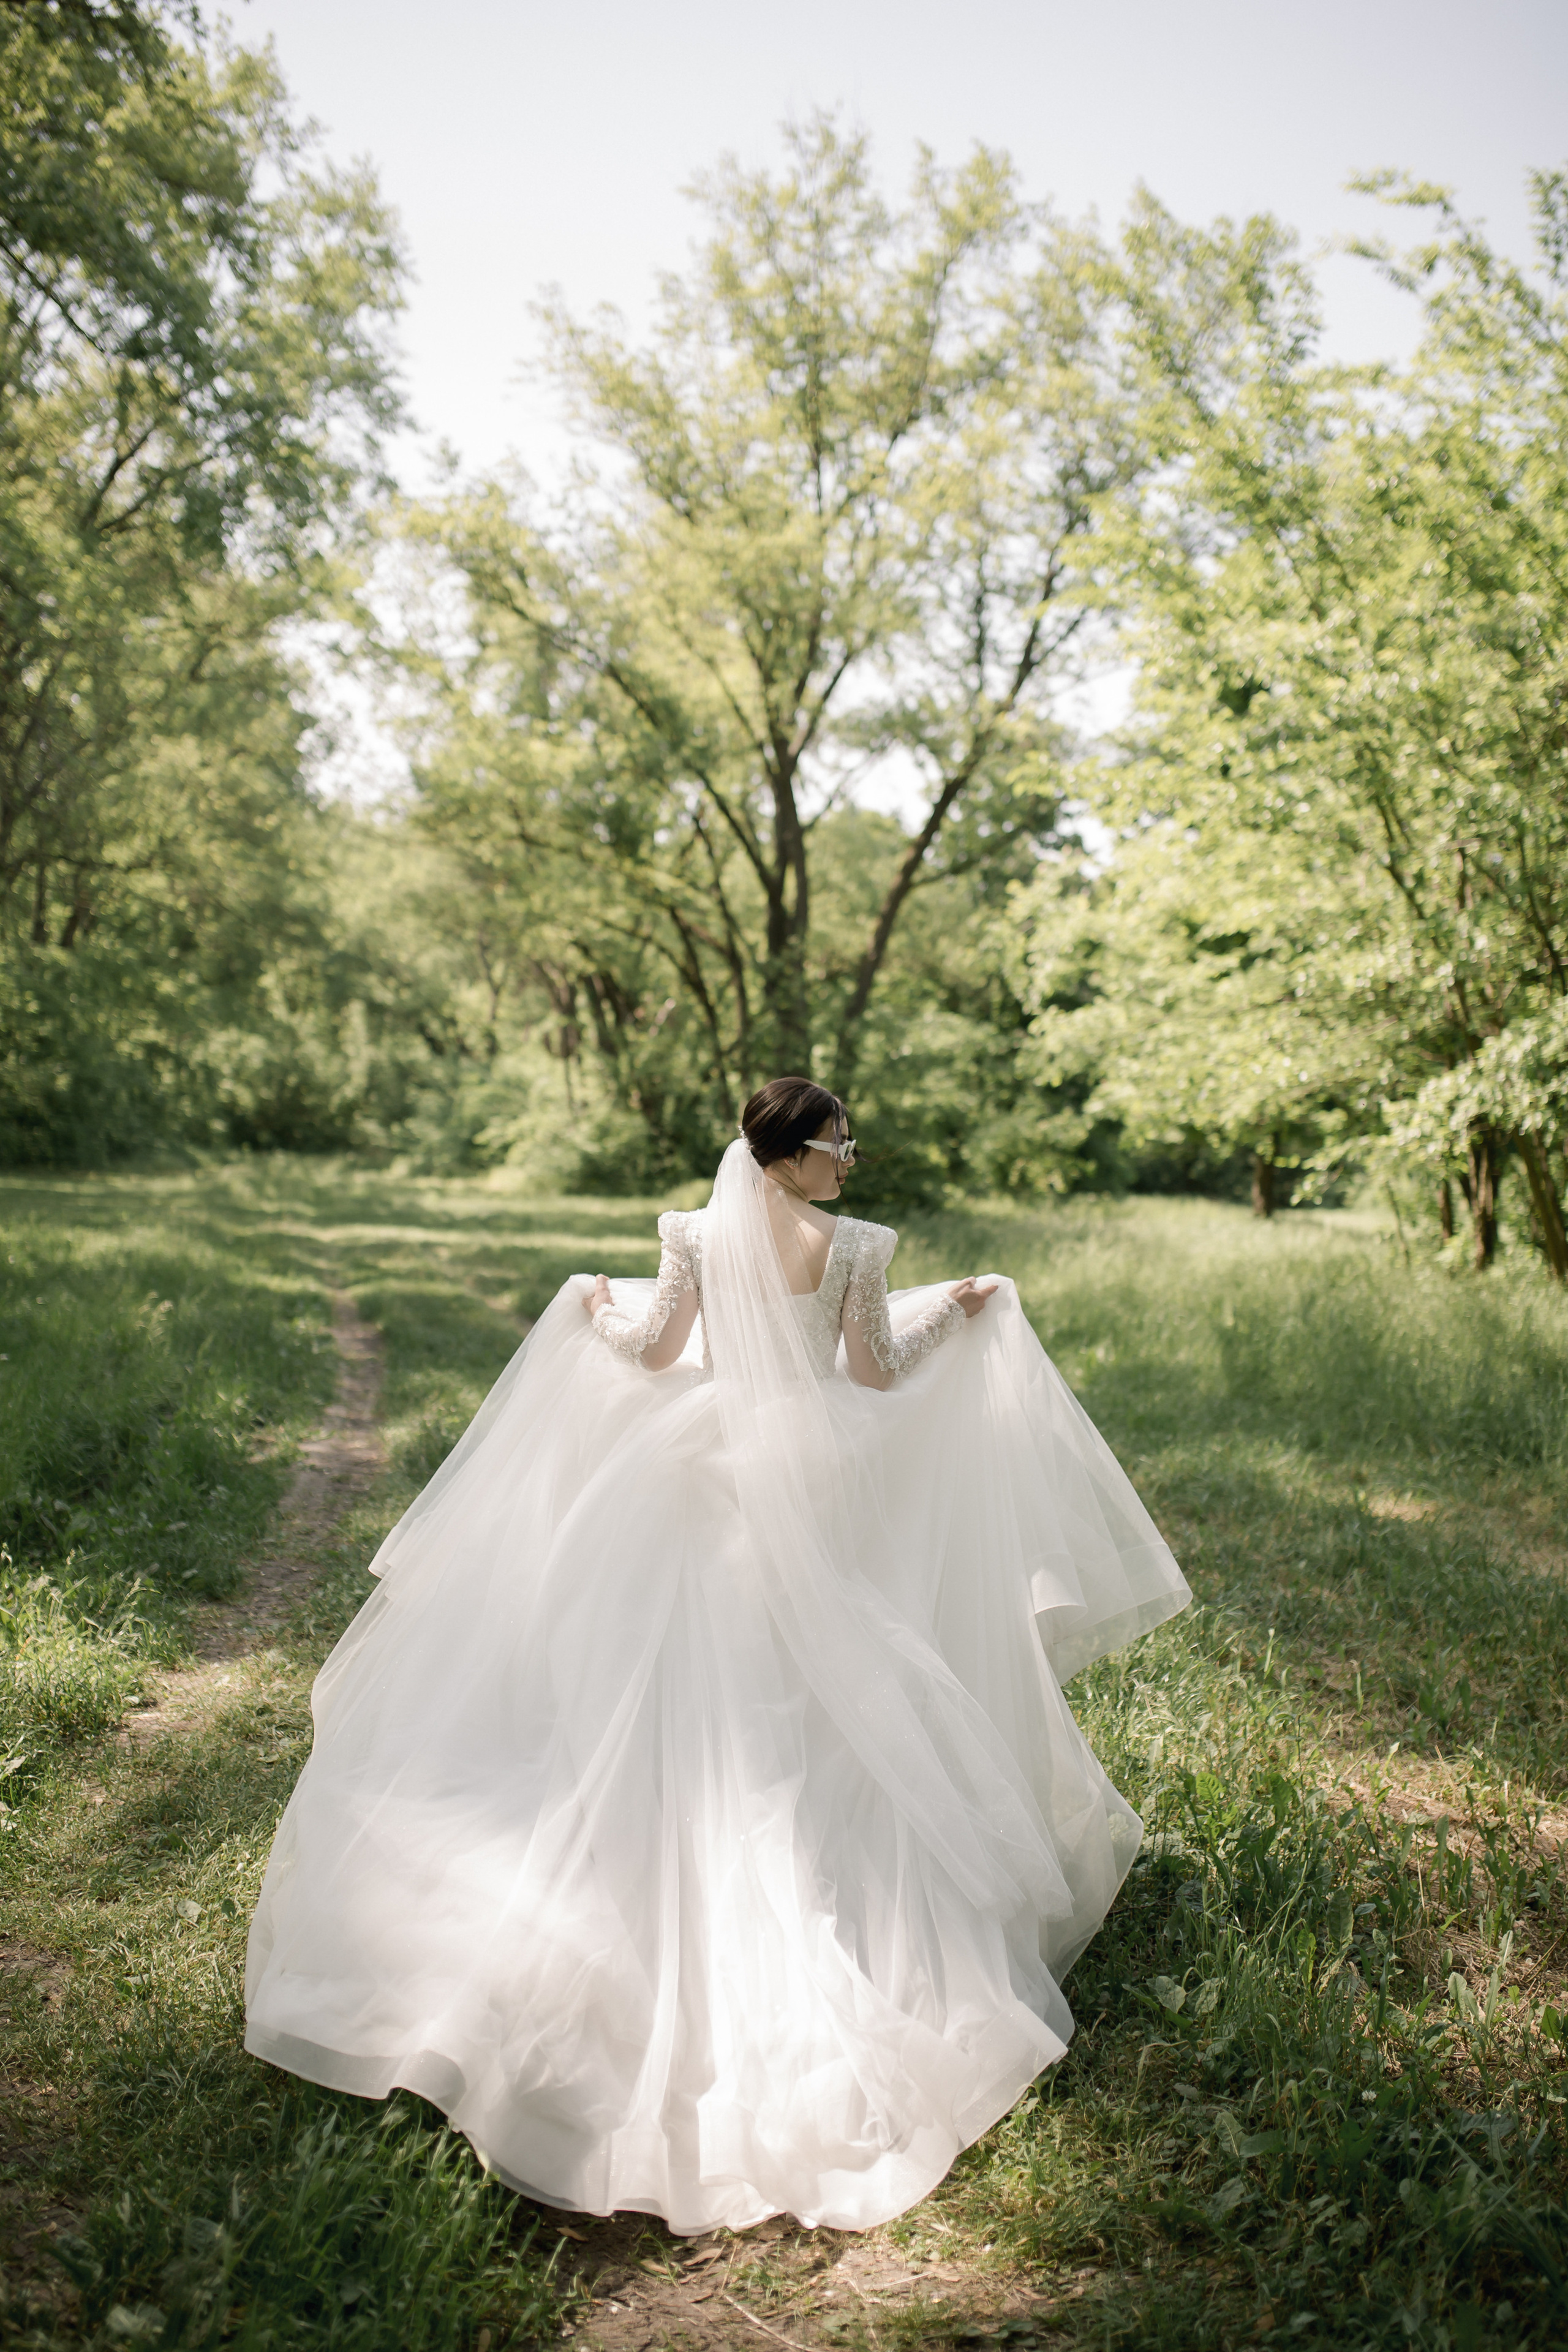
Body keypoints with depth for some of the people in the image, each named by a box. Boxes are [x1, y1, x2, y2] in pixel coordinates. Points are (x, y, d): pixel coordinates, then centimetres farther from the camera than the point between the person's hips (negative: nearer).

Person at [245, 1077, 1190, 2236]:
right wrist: (955, 1313, 9)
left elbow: (655, 1350, 3)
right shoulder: (856, 1247, -13)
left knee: (710, 1680, 14)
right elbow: (877, 1373, -6)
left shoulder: (698, 1235, -6)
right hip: (817, 1480, -2)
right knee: (820, 1688, 12)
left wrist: (593, 1310, 23)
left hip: (714, 1468, 2)